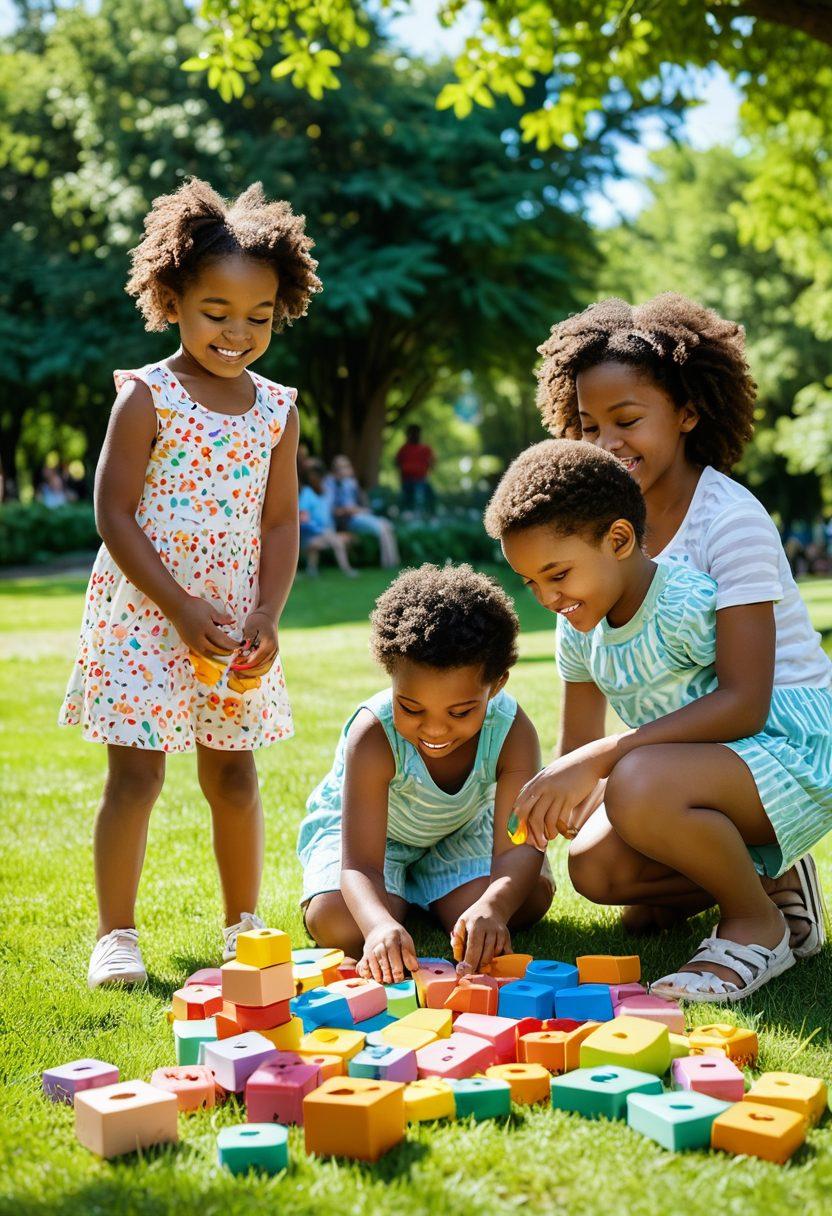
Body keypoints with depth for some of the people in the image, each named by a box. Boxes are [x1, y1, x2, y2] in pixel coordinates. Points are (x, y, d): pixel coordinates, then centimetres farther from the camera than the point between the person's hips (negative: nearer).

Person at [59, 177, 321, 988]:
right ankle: (115, 935, 10)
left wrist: (266, 615, -8)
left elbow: (281, 522, 6)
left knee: (233, 776, 11)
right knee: (135, 773, -3)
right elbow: (114, 516, -11)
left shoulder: (276, 409, 5)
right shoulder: (147, 398, -8)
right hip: (143, 619, -4)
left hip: (237, 625, 4)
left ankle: (243, 925, 25)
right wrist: (182, 608, -17)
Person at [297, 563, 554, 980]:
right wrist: (381, 924, -67)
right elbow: (359, 866, -43)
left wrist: (491, 907, -62)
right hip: (362, 828, -2)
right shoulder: (373, 735, -39)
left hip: (458, 830, 2)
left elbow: (517, 847, -38)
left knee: (529, 900, -22)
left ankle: (422, 887, 12)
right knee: (337, 924, -29)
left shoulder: (512, 731, -32)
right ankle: (399, 899, 9)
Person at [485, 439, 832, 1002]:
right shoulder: (579, 630, 4)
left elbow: (742, 708, -31)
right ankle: (765, 873, 12)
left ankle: (759, 924, -11)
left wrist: (600, 758, -35)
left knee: (638, 785, -34)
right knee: (595, 866, -5)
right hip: (709, 768, 9)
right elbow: (575, 748, 10)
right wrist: (537, 815, -10)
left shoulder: (686, 598, -22)